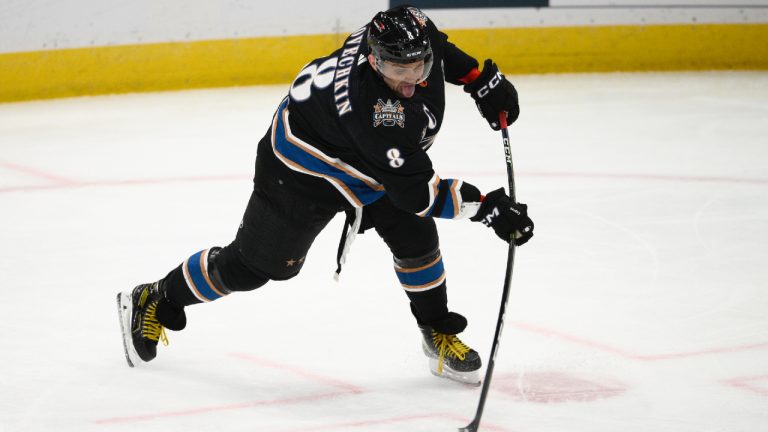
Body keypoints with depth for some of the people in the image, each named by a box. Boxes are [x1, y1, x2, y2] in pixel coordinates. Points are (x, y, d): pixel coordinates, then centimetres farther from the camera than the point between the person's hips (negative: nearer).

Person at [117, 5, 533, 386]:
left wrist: (482, 80, -2)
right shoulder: (374, 110, -44)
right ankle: (152, 302, 24)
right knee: (254, 263, 4)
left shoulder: (413, 29, -24)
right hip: (302, 165, -7)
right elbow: (415, 191, -37)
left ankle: (439, 336, 15)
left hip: (366, 157, 7)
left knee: (416, 235, -5)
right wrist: (486, 207, -38)